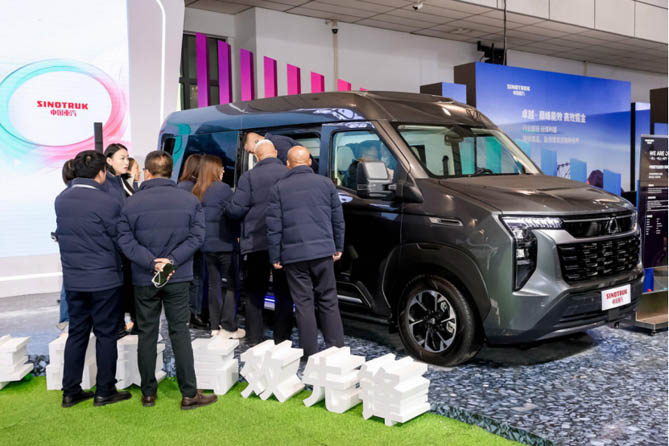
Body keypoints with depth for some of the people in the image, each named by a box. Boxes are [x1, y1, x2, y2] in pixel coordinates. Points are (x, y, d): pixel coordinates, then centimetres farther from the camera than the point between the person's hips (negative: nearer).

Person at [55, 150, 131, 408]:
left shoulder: (61, 200, 1)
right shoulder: (107, 203, -17)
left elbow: (61, 234, 9)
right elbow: (119, 241, -10)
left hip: (72, 279, 6)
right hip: (104, 279, -5)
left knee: (76, 333, 15)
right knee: (105, 334, 6)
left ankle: (70, 391, 21)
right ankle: (104, 391, 14)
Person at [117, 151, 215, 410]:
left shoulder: (132, 203, -5)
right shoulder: (190, 200, -3)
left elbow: (126, 241, -10)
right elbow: (197, 236, -8)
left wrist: (151, 262, -13)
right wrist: (172, 260, -13)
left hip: (143, 279, 0)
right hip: (178, 277, 0)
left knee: (146, 334, 10)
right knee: (180, 332, 5)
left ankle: (148, 393, 19)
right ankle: (189, 394, 6)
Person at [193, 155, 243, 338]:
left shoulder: (197, 191, 7)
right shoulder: (223, 189, -12)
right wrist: (237, 234, 5)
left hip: (207, 245, 6)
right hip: (224, 243, -6)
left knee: (214, 284, 13)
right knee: (229, 285, 1)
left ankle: (215, 325, 17)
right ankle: (229, 327, 2)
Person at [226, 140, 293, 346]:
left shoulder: (249, 177, -7)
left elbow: (236, 210, -9)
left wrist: (226, 210, 12)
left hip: (257, 242, -1)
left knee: (255, 292, 11)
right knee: (283, 292, 10)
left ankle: (254, 339, 13)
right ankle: (282, 338, 13)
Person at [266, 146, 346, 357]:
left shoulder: (279, 188, 1)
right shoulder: (326, 183, 6)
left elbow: (274, 226, 0)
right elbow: (338, 219, 9)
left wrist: (275, 257, 5)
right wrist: (338, 247, 17)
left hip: (294, 254, -1)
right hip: (323, 252, 2)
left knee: (303, 303, 4)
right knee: (328, 301, 10)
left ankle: (310, 352, 7)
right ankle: (336, 347, 12)